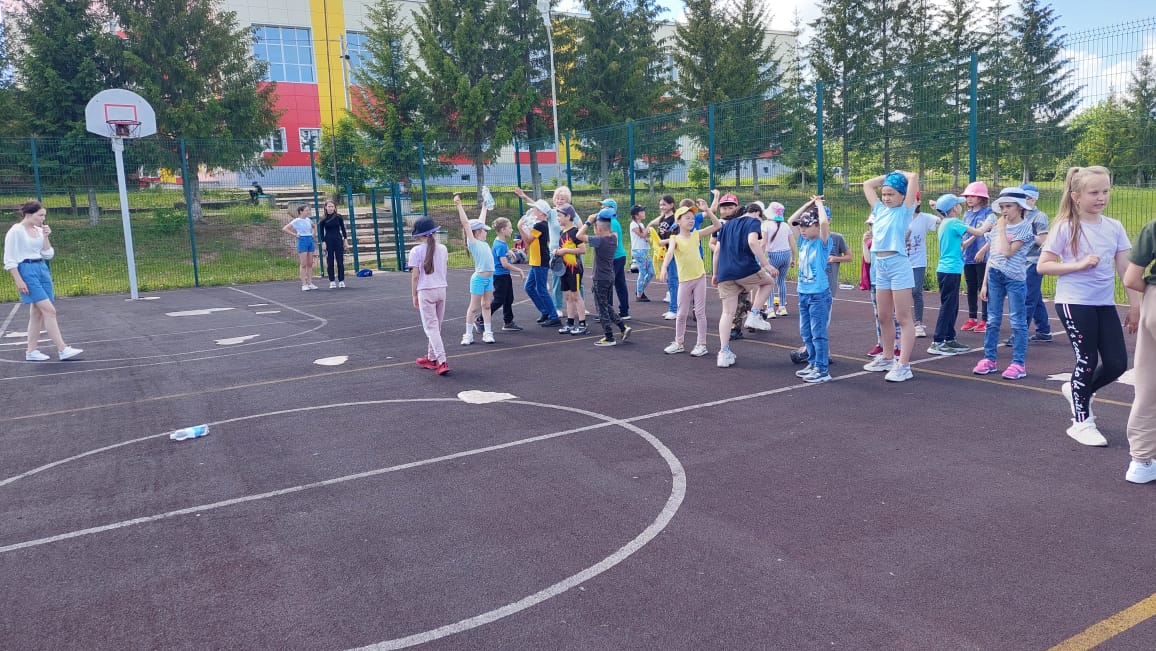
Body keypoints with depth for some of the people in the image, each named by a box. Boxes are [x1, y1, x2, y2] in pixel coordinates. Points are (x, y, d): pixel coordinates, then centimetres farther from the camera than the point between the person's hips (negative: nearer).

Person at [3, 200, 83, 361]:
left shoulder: (39, 230, 10)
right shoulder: (15, 231, -9)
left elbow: (48, 255, 13)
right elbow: (9, 260, -10)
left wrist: (45, 237, 0)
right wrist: (19, 281, -16)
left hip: (42, 269, 8)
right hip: (26, 271, -8)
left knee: (37, 312, 10)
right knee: (49, 310, -14)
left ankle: (31, 351, 18)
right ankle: (62, 350, -14)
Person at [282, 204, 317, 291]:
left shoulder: (308, 220, 10)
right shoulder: (296, 221, -6)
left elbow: (313, 227, 31)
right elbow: (284, 228, -8)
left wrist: (313, 233, 13)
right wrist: (294, 234, -10)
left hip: (310, 240, 6)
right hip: (302, 241, -6)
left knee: (310, 264, 7)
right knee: (303, 264, -5)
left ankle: (310, 283, 11)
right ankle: (304, 284, -2)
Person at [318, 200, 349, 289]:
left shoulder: (339, 217, 1)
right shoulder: (323, 219, 0)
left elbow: (343, 229, 7)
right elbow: (321, 231, 3)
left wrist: (345, 239, 3)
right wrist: (323, 242, -5)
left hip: (338, 241, 0)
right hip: (328, 242, 0)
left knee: (340, 261, 1)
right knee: (330, 262, 2)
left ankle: (341, 281, 7)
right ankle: (332, 281, 8)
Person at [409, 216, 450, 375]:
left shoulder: (416, 251, -9)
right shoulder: (443, 249, 3)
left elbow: (415, 276, -9)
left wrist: (414, 296, 0)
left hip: (425, 292, -5)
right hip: (441, 289, 5)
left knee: (431, 327, -3)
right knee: (436, 326, 16)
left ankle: (442, 361, -15)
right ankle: (431, 358, 28)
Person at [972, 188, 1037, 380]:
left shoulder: (1024, 227, -5)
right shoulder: (997, 226, 12)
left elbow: (1008, 252, -17)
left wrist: (1002, 229, -10)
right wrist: (984, 283, 10)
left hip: (1014, 277, -6)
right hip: (994, 275, 6)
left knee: (1017, 321, -1)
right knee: (992, 320, 8)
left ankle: (1019, 363, 3)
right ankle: (989, 359, 14)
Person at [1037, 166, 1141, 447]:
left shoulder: (1114, 227, 5)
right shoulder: (1065, 228, -8)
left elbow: (1125, 268, 8)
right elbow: (1042, 266, -9)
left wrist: (1135, 305, 6)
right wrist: (1079, 264, -19)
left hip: (1105, 304, 5)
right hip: (1074, 303, -5)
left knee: (1117, 363, 2)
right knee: (1087, 361, -2)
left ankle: (1076, 391, 31)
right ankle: (1082, 422, 13)